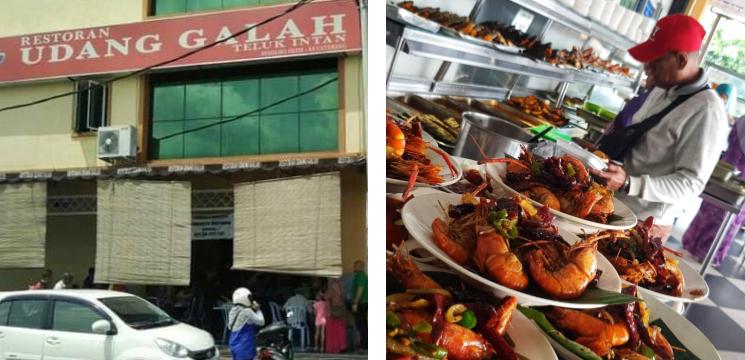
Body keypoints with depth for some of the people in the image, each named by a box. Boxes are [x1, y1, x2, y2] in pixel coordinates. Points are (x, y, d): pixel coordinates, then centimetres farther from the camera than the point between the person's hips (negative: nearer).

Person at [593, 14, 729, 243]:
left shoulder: (706, 112, -22)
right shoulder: (663, 88, 5)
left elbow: (691, 183, -23)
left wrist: (628, 184, -33)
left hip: (642, 224, -8)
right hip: (612, 203, 8)